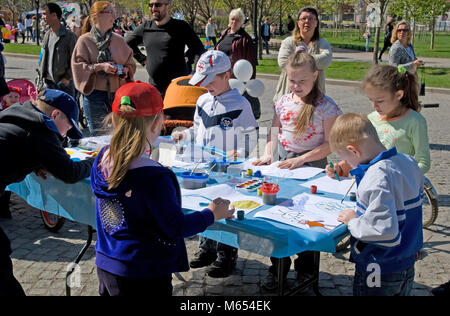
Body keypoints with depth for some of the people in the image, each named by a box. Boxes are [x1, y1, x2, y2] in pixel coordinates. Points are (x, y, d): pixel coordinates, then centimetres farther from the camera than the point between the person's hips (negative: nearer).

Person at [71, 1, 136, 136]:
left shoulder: (119, 40, 11)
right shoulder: (85, 40, 0)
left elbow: (130, 63, 16)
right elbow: (78, 66, -5)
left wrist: (125, 70, -5)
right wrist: (100, 67, -17)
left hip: (118, 94, 4)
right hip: (95, 94, -4)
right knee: (98, 136, 0)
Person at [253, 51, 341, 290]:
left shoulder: (326, 107, -11)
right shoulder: (283, 102, 3)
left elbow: (329, 144, -12)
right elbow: (274, 133, 11)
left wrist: (300, 159, -19)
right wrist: (268, 154, -6)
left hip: (312, 165, -4)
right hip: (284, 163, 5)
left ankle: (305, 271, 25)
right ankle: (278, 267, 25)